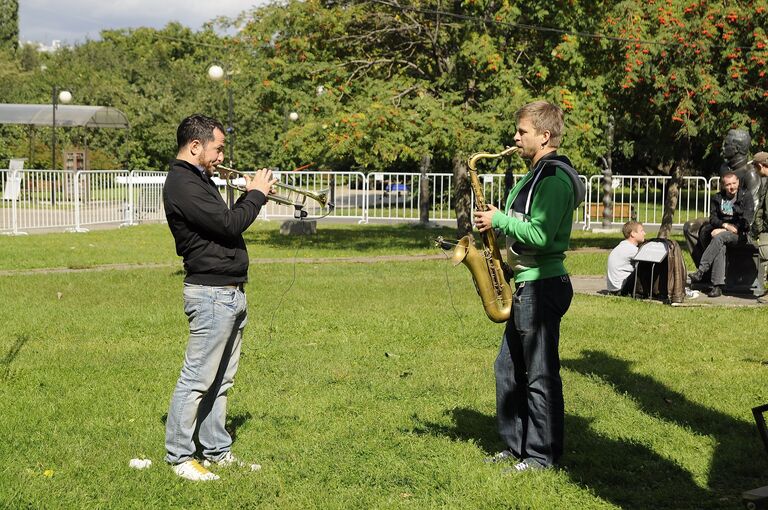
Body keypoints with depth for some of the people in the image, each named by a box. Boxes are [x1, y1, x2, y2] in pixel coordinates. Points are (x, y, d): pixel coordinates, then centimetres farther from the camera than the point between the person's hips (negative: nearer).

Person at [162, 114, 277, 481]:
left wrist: (252, 195, 9)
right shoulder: (182, 185, -16)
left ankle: (217, 451, 23)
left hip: (230, 293, 11)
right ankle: (179, 457, 1)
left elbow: (226, 222, 20)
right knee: (197, 379, -5)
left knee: (220, 380, 15)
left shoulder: (198, 180, 18)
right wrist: (256, 194, -7)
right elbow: (228, 225, -21)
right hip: (211, 293, -11)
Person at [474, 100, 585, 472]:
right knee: (508, 369, 15)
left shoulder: (555, 178, -16)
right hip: (528, 284, 11)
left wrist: (500, 220, -16)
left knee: (540, 375, -2)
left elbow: (541, 235, -26)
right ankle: (517, 445, 25)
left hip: (543, 286, -11)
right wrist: (499, 223, 10)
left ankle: (543, 455, 7)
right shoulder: (538, 175, 17)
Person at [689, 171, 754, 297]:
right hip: (722, 230, 3)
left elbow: (747, 220, -9)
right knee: (720, 247, -32)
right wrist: (725, 225, -13)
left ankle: (701, 271, -40)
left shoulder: (746, 195, -1)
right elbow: (712, 218, 9)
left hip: (740, 234, -3)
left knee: (719, 237, -35)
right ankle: (717, 286, -38)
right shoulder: (717, 198, 12)